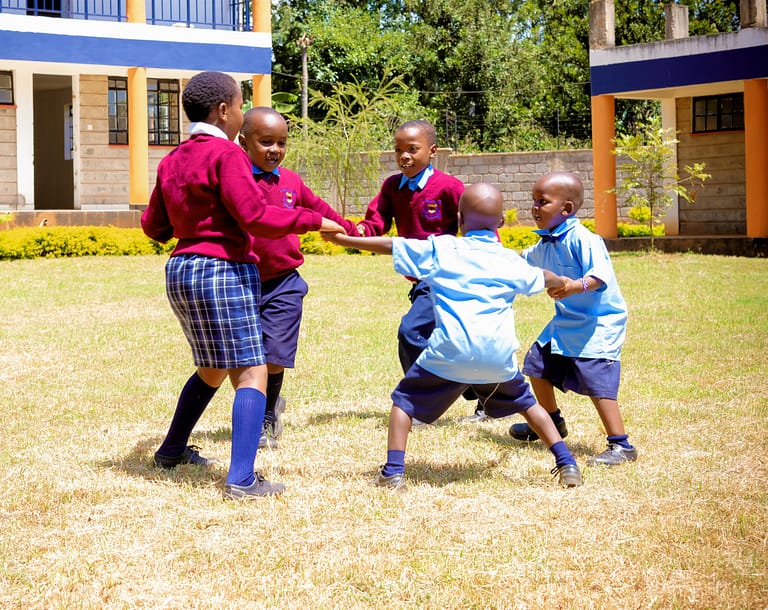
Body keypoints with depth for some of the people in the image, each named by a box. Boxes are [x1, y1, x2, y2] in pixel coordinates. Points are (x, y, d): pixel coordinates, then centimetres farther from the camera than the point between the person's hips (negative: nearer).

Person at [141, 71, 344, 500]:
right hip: (222, 270, -9)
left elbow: (154, 226, 18)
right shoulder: (226, 154, -12)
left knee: (213, 369, 26)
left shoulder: (173, 161, 12)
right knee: (251, 373, -8)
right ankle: (242, 480, -17)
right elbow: (255, 217, -19)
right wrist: (313, 221, -11)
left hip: (181, 271, 9)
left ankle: (172, 450, 38)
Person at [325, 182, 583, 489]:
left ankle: (393, 472, 3)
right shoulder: (511, 260, 15)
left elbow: (388, 245, 11)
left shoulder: (439, 250, 7)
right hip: (499, 357, 3)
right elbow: (545, 279, 33)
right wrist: (562, 283, 58)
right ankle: (566, 464, 18)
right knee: (527, 403, 26)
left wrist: (341, 239, 23)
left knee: (404, 400, 14)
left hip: (450, 354, -3)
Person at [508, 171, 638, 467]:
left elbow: (601, 274, -34)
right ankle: (553, 422, 39)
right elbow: (524, 262, 30)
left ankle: (621, 445, -13)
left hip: (599, 323, -10)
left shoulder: (583, 239, -21)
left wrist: (577, 286, -51)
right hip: (565, 322, 10)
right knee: (536, 364, 17)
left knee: (597, 381, -18)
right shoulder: (545, 245, 8)